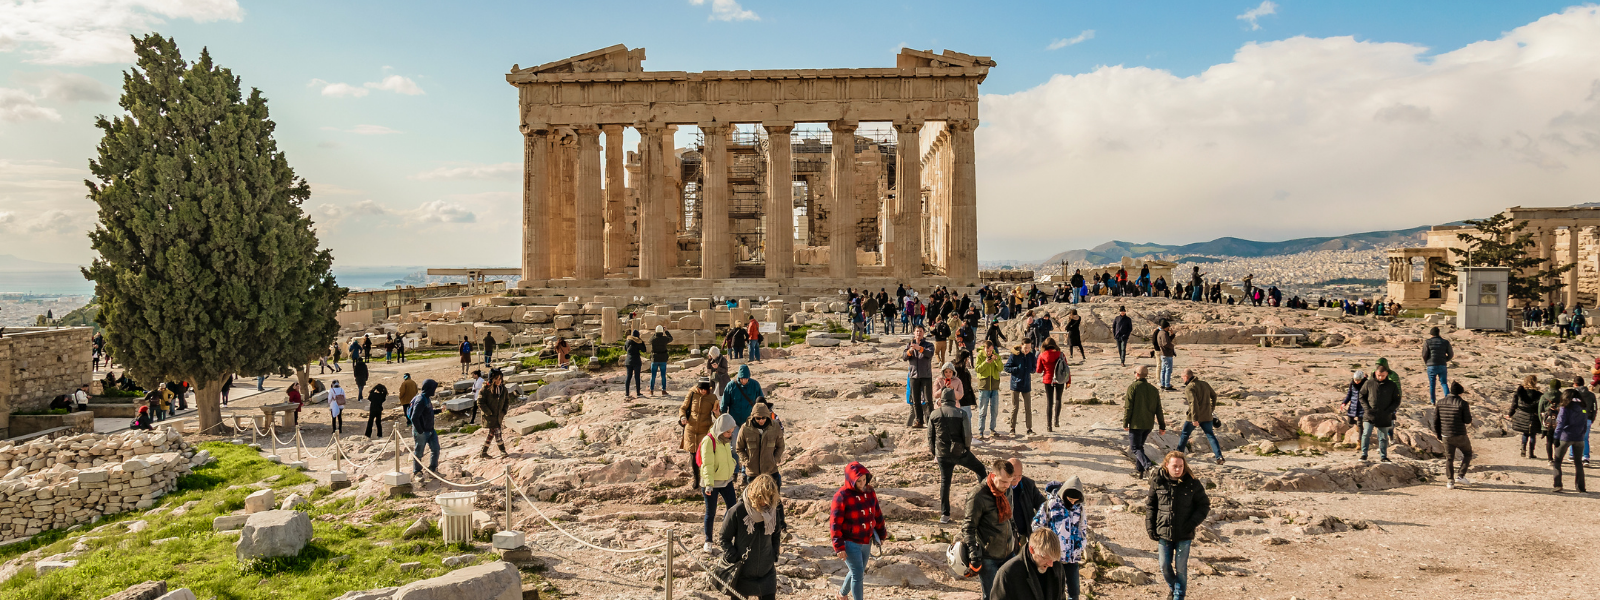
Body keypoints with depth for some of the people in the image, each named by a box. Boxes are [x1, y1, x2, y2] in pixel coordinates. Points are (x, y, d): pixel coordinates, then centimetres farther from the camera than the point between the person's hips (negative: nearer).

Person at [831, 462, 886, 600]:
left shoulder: (869, 493, -1)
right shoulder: (841, 496, -20)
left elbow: (877, 515, 12)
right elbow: (835, 524, -18)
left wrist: (882, 534, 16)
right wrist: (839, 547, -19)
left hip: (866, 542, 7)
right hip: (850, 542, -7)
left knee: (857, 572, 21)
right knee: (858, 574, -8)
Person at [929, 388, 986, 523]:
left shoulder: (934, 415, 1)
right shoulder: (962, 414, -5)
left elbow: (930, 436, 6)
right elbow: (967, 435, -6)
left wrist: (933, 452, 19)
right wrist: (967, 448, 11)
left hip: (943, 455, 2)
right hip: (960, 452, -2)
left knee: (945, 482, 8)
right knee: (980, 469, 18)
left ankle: (944, 514, 7)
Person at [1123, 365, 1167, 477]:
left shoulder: (1133, 387, -9)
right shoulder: (1153, 389, 8)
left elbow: (1128, 407, -12)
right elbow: (1158, 410, 8)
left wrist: (1125, 423, -6)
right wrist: (1162, 426, 11)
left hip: (1136, 424, -6)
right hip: (1148, 425, 6)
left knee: (1135, 448, -2)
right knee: (1140, 446, 20)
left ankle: (1149, 466, -24)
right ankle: (1139, 470, 21)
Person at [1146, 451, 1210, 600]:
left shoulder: (1192, 483, -8)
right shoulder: (1157, 482, -5)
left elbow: (1204, 505, 3)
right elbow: (1150, 506, 6)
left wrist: (1192, 523, -10)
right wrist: (1150, 528, 1)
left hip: (1184, 535, -2)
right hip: (1163, 533, 2)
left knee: (1181, 568, 5)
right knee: (1165, 566, 10)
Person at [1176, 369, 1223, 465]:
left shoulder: (1189, 388, -14)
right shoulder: (1205, 384, 9)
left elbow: (1194, 403, -24)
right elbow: (1214, 395, 22)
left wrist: (1194, 419, -24)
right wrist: (1212, 408, 33)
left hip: (1194, 417, -5)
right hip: (1207, 416, 5)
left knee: (1185, 434, 11)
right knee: (1210, 435, 7)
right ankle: (1219, 457, -4)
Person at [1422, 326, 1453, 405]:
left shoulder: (1427, 342, -3)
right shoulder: (1445, 342, 7)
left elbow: (1424, 354, -7)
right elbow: (1451, 354, 7)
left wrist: (1426, 363, 9)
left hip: (1431, 366, -2)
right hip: (1443, 366, 2)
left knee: (1432, 384, 7)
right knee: (1444, 383, 9)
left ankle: (1432, 401, 10)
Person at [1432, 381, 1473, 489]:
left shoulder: (1440, 403, 1)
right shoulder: (1462, 403, -13)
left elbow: (1436, 420, 4)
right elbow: (1468, 421, -10)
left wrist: (1438, 434, 16)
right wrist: (1469, 413, 11)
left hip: (1446, 436, 3)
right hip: (1460, 436, -3)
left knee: (1449, 459, 12)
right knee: (1467, 453, 20)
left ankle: (1450, 482, 8)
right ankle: (1461, 476, 11)